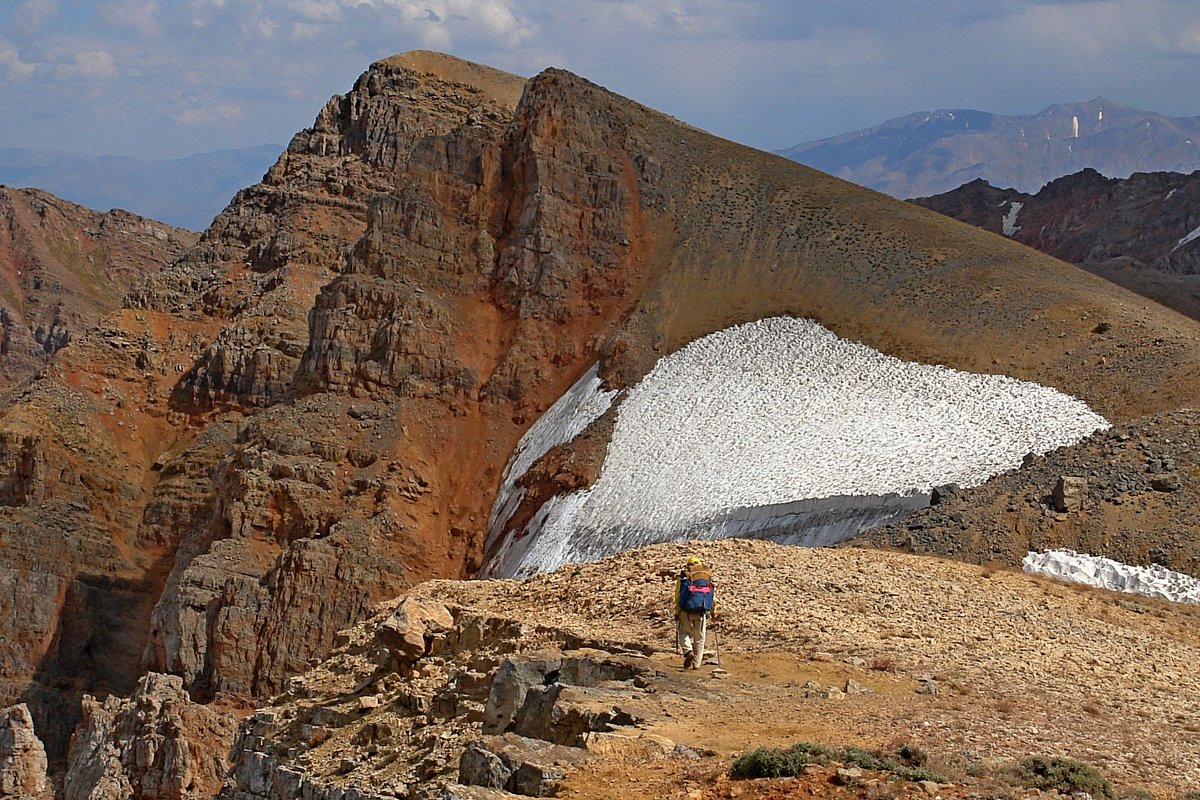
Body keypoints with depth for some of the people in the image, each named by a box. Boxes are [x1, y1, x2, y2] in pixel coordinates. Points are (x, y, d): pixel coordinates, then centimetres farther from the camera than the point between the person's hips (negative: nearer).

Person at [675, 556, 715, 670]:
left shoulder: (683, 576, 8)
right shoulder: (708, 575, 14)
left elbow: (678, 595, 3)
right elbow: (713, 595, 11)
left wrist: (676, 613, 7)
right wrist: (711, 613, 19)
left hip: (686, 610, -2)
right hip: (703, 610, 2)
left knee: (684, 633, 16)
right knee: (699, 638, 11)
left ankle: (688, 651, -9)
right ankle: (696, 664, 12)